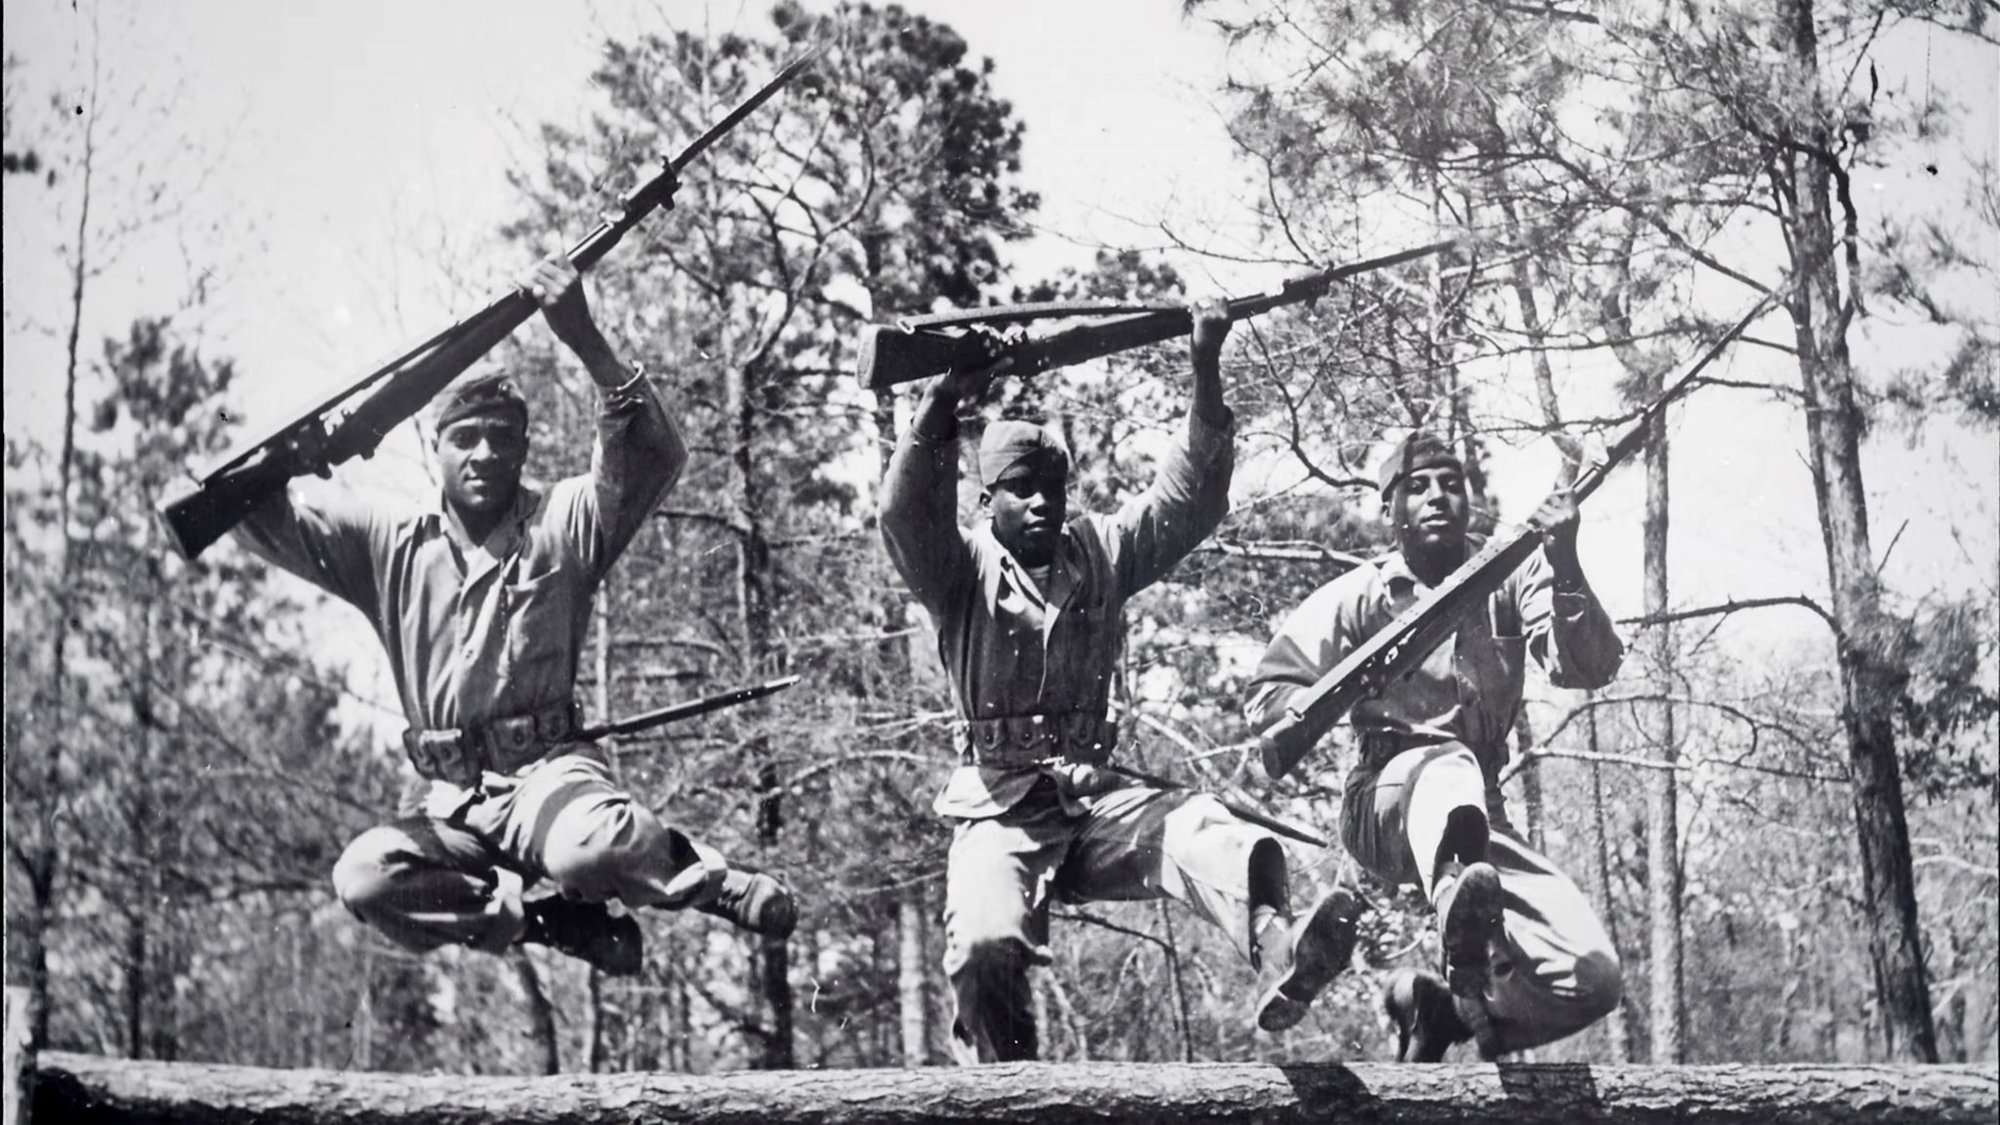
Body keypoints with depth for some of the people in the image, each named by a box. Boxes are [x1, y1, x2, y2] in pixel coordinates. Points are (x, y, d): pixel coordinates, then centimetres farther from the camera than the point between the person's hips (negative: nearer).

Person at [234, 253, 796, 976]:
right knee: (363, 877, -27)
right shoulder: (391, 549, 12)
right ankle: (562, 922, -12)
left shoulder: (561, 525, 5)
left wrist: (586, 343, -24)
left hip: (552, 770, -3)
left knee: (590, 851, -38)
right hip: (456, 807, 4)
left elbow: (654, 458, -12)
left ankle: (716, 882, -5)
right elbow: (263, 522, 7)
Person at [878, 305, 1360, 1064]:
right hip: (999, 810, -3)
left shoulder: (1100, 554, 15)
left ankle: (1280, 954, -55)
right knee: (988, 943, -32)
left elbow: (1190, 500, 7)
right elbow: (907, 514, -17)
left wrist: (1207, 375, -5)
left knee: (1205, 832, -29)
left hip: (1095, 800, 3)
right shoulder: (963, 570, 4)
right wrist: (943, 403, -32)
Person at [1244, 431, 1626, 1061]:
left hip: (1479, 815, 3)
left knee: (1593, 978, -15)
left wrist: (1564, 566, -24)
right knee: (1449, 764, -41)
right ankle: (1460, 893, -72)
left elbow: (1590, 668, -9)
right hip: (1387, 802, -3)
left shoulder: (1510, 578, 6)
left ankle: (1438, 1007, 8)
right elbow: (1266, 696, -3)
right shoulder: (1359, 597, 2)